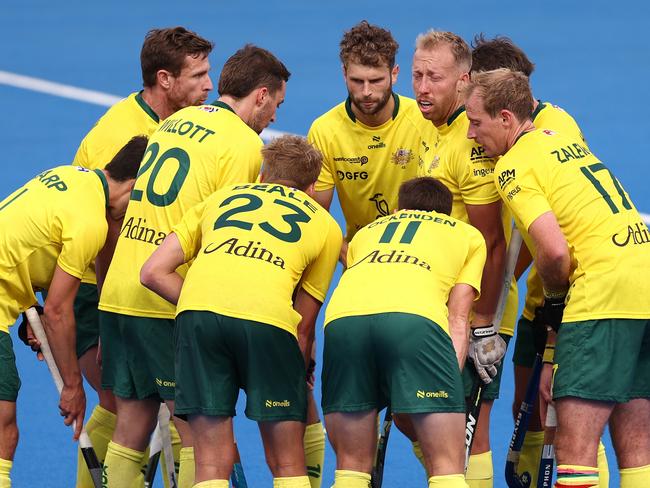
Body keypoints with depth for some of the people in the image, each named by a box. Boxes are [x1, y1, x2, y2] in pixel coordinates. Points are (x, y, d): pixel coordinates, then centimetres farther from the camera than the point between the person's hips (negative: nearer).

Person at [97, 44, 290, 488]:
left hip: (117, 294, 7)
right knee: (198, 430, -2)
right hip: (169, 302, -7)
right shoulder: (244, 143, -6)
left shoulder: (175, 121, 17)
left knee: (132, 426, 11)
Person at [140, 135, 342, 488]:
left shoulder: (222, 197, 31)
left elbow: (153, 272, 21)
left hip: (197, 312, 1)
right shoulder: (325, 225, 28)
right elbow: (304, 326, 24)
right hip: (267, 318, -1)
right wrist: (299, 376, 34)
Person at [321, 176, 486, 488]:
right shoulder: (468, 234, 33)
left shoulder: (366, 232, 41)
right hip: (414, 317, -3)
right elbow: (458, 319, 20)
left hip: (342, 318, 3)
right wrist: (450, 378, 12)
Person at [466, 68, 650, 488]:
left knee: (574, 447, -10)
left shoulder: (514, 165, -5)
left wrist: (554, 295, 3)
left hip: (604, 293, -9)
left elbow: (555, 251, -16)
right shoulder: (563, 139, 19)